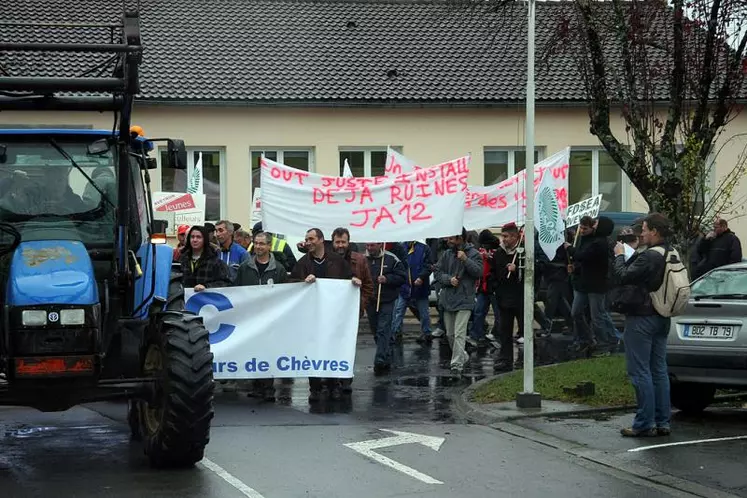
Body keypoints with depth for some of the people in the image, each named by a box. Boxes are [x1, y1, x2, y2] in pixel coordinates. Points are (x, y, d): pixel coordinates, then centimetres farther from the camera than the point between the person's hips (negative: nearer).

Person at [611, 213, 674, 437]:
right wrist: (629, 256, 11)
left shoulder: (648, 257, -21)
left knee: (640, 371, -4)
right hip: (662, 318, 9)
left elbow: (624, 277, -18)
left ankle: (645, 423, -3)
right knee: (659, 371, 13)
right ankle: (662, 422, 16)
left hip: (642, 319, -9)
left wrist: (620, 256, -3)